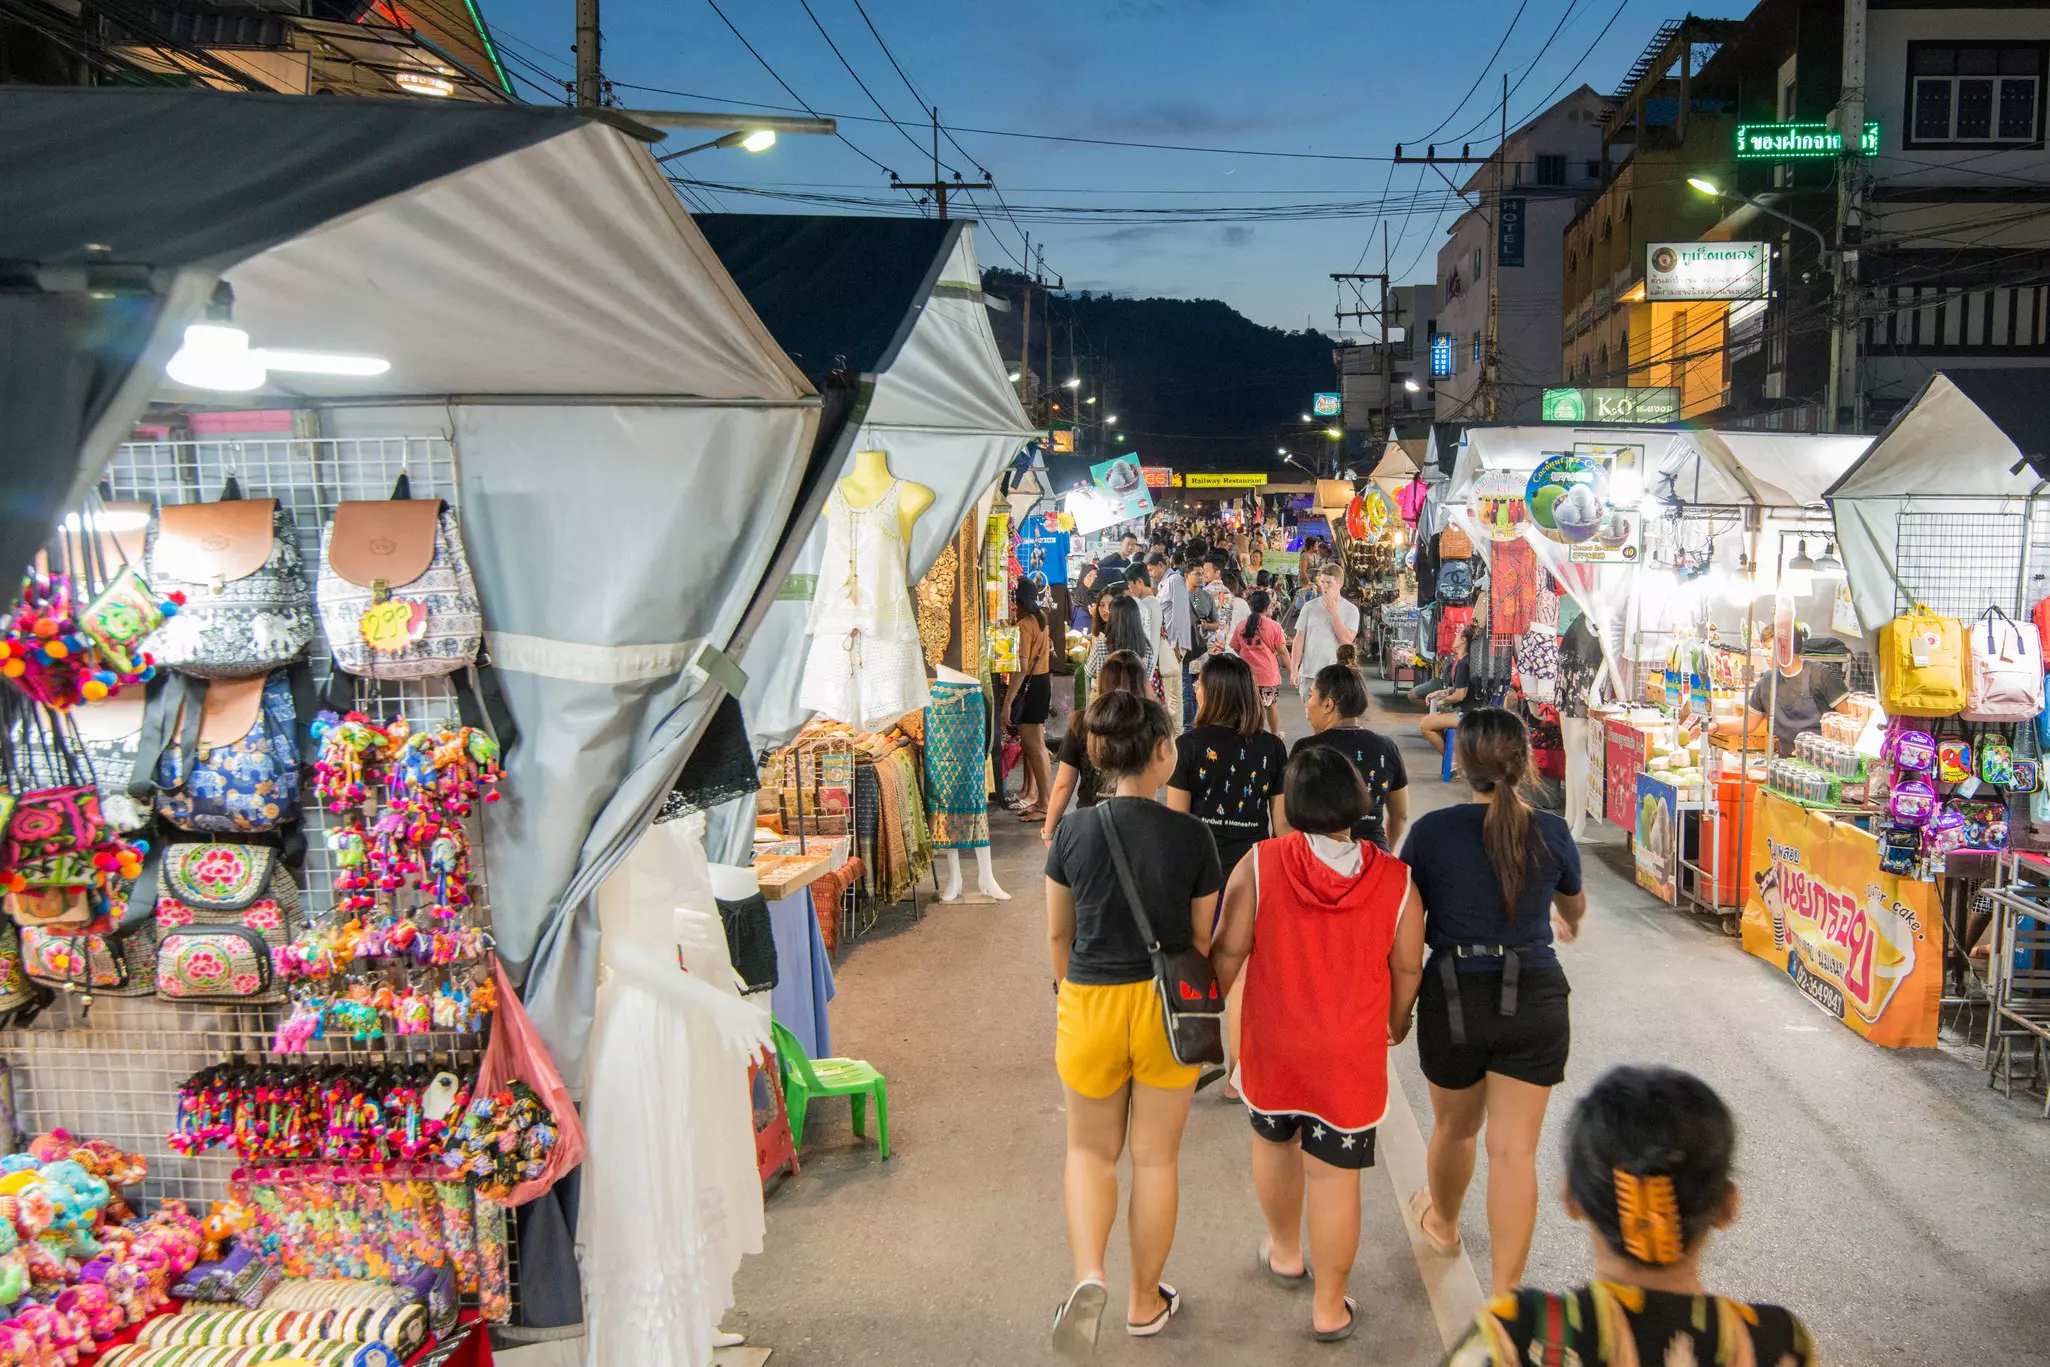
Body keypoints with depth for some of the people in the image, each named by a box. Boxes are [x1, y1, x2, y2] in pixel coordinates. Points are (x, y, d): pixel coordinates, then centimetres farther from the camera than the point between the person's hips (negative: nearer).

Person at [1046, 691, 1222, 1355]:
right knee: (1156, 1157, 14)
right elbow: (1200, 939, -1)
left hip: (1090, 1002, 1)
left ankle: (1088, 1276, -3)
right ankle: (1145, 1302, 29)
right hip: (1166, 1004, 0)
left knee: (1091, 1150, 19)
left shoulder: (1073, 832, -8)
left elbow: (1058, 934, 2)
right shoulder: (1193, 837, -11)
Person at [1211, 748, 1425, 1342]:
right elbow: (1407, 968, -1)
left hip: (1271, 1043, 1)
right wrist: (1396, 1021, 18)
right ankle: (1329, 1308, 22)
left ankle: (1284, 1252, 46)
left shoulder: (1259, 865, -15)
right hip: (1351, 1054, -1)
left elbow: (1228, 951, -9)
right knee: (1336, 1176, 9)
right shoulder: (1395, 880, -12)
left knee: (1273, 1141, 26)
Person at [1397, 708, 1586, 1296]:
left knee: (1455, 1127, 23)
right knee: (1515, 1149, 4)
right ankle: (1505, 1295, 5)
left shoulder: (1430, 832, -10)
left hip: (1454, 998, 0)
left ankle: (1443, 1223, 49)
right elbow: (1574, 905, 17)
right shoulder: (1551, 833, -4)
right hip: (1534, 999, 0)